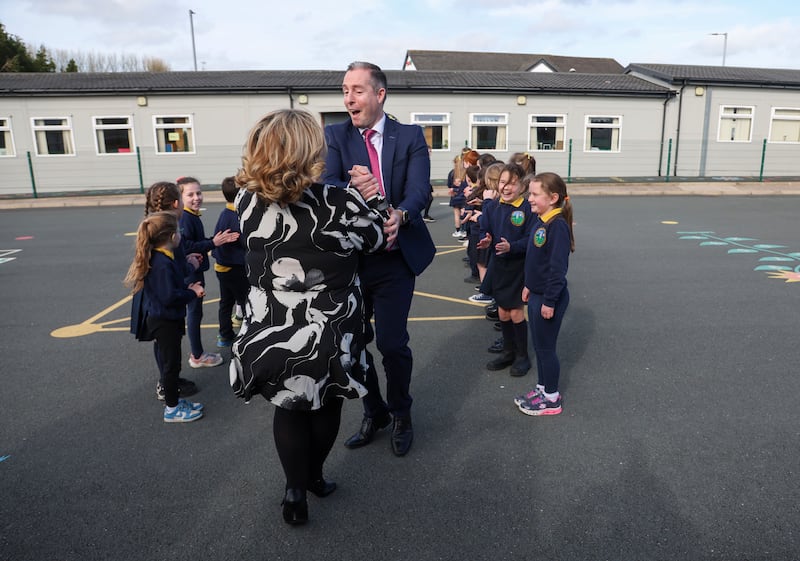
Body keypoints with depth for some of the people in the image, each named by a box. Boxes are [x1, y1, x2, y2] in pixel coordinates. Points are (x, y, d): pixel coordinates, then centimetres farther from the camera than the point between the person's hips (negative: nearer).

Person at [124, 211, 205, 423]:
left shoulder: (158, 259, 6)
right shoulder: (163, 264, -26)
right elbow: (169, 297, -30)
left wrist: (188, 288, 3)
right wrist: (192, 293, -17)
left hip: (166, 320, 10)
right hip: (165, 322, -10)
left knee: (171, 363, 20)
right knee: (171, 364, 3)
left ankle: (174, 399, 35)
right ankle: (172, 409, 15)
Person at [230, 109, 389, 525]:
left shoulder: (247, 203, -9)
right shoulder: (339, 205, -20)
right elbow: (381, 233, -2)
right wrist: (375, 195, 15)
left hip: (270, 332, 2)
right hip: (326, 335, -2)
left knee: (288, 408, 22)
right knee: (325, 405, 23)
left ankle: (296, 491, 32)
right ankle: (313, 476, 44)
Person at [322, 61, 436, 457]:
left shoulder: (410, 137, 1)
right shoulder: (335, 136, 2)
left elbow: (419, 188, -13)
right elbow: (326, 185, -14)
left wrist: (400, 215, -35)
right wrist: (353, 189, -37)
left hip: (395, 258, -2)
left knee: (392, 343, -4)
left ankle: (400, 415, 26)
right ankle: (374, 413, 37)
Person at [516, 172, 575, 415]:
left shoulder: (558, 225, -21)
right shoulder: (540, 222, 6)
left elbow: (558, 267, -23)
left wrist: (550, 301, -22)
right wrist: (529, 286, 19)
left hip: (549, 298, -9)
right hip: (536, 295, 9)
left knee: (546, 348, 4)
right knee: (539, 346, 19)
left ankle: (552, 398, 20)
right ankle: (542, 388, 34)